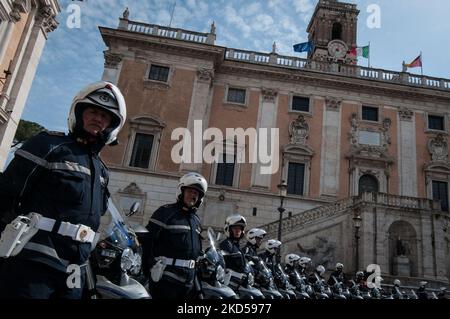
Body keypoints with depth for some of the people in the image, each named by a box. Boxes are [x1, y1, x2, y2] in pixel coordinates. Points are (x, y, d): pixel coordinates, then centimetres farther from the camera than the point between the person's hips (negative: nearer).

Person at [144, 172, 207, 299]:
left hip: (189, 279, 8)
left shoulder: (196, 220, 16)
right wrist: (150, 265, -15)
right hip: (167, 279, -7)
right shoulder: (166, 212, -7)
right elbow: (147, 238, -12)